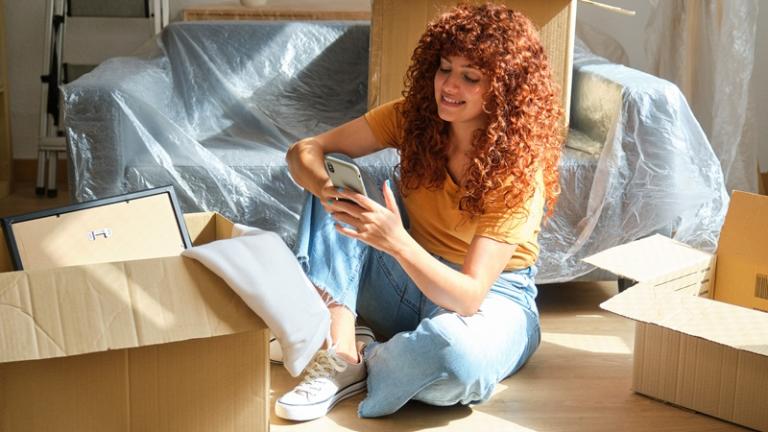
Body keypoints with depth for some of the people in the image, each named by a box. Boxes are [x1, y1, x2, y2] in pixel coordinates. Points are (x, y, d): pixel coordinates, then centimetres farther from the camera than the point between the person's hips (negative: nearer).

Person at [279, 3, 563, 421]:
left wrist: (397, 242, -46)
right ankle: (340, 356, -25)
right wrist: (328, 189, -36)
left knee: (455, 350, -41)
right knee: (337, 190, -17)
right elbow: (305, 151, -12)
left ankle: (366, 365, -8)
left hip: (491, 297, -4)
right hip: (407, 278, 5)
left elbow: (469, 296, -30)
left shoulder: (520, 171, -23)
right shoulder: (414, 115, -10)